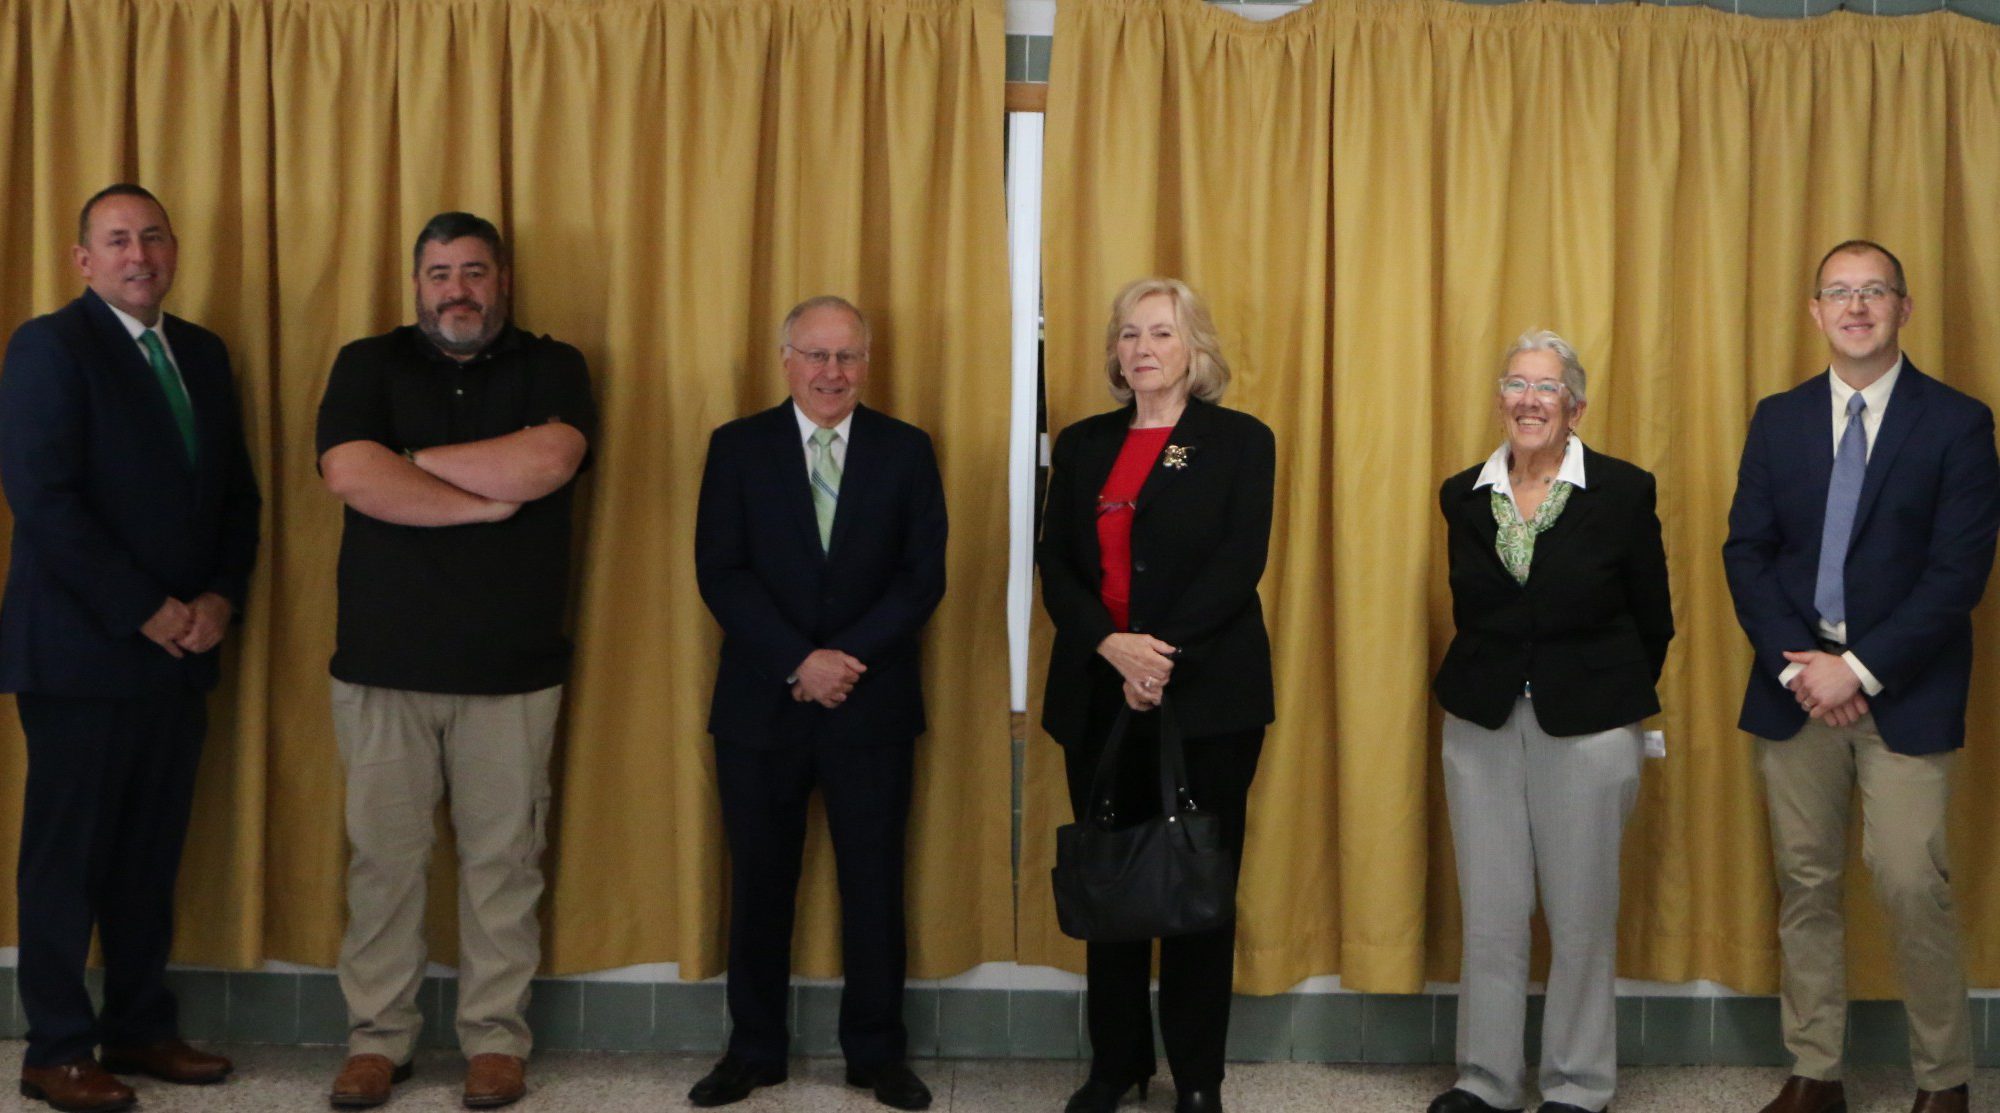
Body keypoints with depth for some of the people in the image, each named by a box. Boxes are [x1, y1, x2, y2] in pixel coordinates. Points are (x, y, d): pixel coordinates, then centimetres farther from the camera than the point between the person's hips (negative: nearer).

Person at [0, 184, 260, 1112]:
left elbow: (236, 491, 15)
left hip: (182, 646, 6)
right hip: (83, 648, -6)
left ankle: (141, 1027, 21)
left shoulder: (202, 352, 15)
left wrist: (220, 598, -1)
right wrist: (145, 610, -14)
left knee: (152, 851, 10)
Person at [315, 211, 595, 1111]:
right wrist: (490, 499, -9)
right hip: (382, 663, 1)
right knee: (383, 857, 3)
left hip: (512, 667, 0)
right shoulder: (367, 365, 8)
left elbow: (548, 461, -14)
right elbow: (353, 476, -9)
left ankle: (496, 1038, 15)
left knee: (503, 858, 3)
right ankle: (376, 1037, 15)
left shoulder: (551, 368, 7)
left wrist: (412, 461, -6)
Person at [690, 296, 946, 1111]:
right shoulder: (737, 447, 4)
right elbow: (720, 573, -4)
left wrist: (846, 658, -13)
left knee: (874, 882, 5)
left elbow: (923, 576, -2)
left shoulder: (906, 450, 5)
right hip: (760, 703, 0)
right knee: (759, 882, 8)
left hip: (872, 704, 0)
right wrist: (798, 661, -15)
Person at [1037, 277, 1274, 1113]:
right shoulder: (1082, 445, 12)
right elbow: (1055, 564, 3)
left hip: (1207, 694, -3)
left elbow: (1239, 564, -8)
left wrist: (1164, 653, -18)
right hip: (1098, 693, 3)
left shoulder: (1240, 441, 2)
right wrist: (1112, 647, -13)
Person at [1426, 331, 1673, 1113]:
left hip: (1589, 726, -2)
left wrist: (1614, 698, 8)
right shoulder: (1463, 496, 4)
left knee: (1582, 914, 6)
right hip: (1482, 724, 3)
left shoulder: (1623, 492, -4)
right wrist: (1488, 687, 10)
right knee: (1489, 911, 7)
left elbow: (1653, 620, 3)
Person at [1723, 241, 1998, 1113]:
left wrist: (1861, 669, -14)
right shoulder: (1778, 419, 9)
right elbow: (1746, 551, 4)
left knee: (1913, 886, -7)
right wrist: (1797, 662, -10)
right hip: (1795, 682, 3)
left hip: (1904, 690, -3)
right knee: (1805, 884, 8)